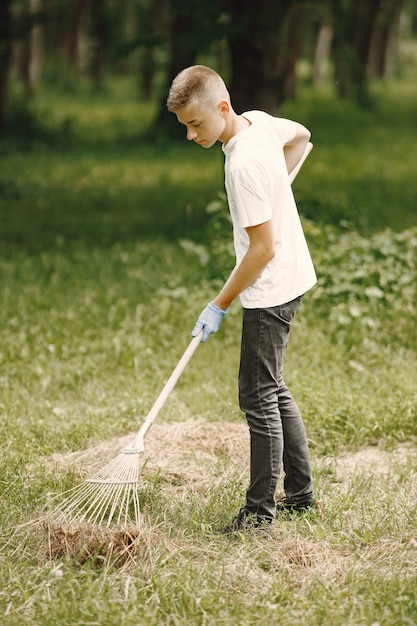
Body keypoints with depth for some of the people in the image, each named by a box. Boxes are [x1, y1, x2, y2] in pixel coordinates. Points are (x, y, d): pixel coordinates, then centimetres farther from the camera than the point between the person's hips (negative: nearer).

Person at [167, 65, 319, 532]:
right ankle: (300, 493, 26)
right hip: (288, 280, 10)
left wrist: (219, 306, -16)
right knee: (272, 390, 18)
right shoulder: (258, 121, 1)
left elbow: (263, 248, -24)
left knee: (259, 397, -4)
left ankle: (261, 508, 4)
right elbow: (301, 135, 24)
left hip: (271, 289, -10)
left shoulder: (244, 164, -26)